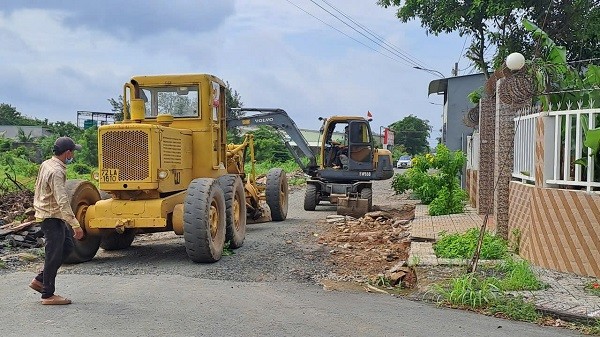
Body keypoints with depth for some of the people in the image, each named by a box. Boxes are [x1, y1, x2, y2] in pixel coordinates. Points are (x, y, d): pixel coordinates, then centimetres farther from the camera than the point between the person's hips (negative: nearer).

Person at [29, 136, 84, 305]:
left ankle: (39, 280, 20)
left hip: (45, 213, 10)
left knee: (67, 247, 17)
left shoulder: (46, 165, 7)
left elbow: (38, 189, 18)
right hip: (51, 217, -10)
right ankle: (48, 295, 8)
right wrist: (75, 225, -29)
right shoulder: (56, 172, -23)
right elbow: (62, 201, -29)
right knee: (54, 255, -1)